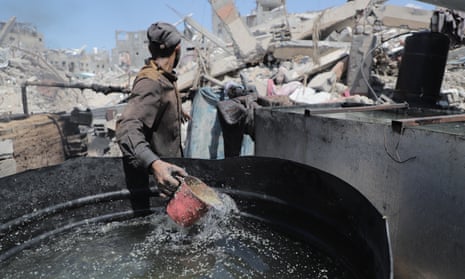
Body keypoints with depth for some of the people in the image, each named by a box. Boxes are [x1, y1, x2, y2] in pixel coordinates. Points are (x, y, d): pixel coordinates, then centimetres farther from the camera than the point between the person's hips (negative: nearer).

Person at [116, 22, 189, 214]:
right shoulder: (151, 82, -24)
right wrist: (154, 164, -54)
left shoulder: (164, 78, 7)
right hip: (150, 176, -10)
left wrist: (178, 112, 49)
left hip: (163, 165, 10)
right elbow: (127, 128, -37)